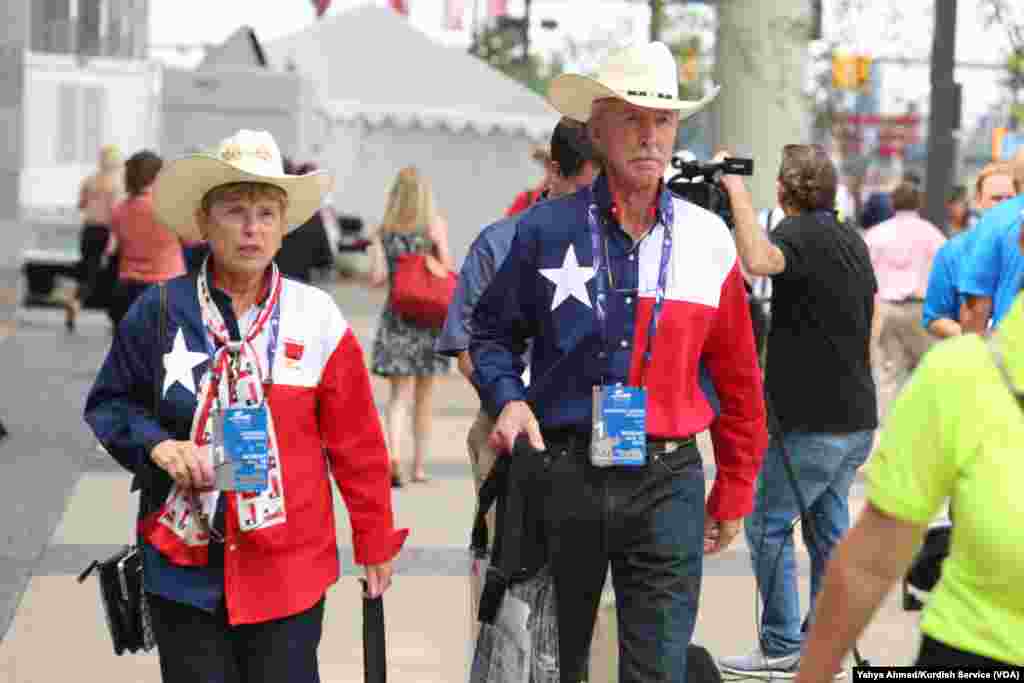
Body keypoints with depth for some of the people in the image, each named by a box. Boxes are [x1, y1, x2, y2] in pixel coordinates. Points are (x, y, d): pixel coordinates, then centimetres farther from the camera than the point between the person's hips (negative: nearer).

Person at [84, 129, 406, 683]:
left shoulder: (317, 319, -2)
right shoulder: (159, 311, -1)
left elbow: (357, 445, 2)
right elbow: (108, 404, 9)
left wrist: (375, 544, 6)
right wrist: (156, 445, -11)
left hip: (288, 569, 0)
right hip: (183, 564, 1)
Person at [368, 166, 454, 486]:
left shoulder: (384, 231, 1)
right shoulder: (435, 225, -3)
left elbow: (377, 278, -4)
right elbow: (447, 270, -8)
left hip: (396, 316, 1)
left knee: (400, 393, 1)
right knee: (424, 396, 12)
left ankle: (394, 453, -22)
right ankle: (419, 465, 19)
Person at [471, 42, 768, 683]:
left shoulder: (708, 240, 4)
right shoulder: (546, 230, 1)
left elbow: (739, 382, 10)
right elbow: (493, 332, 14)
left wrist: (733, 493, 11)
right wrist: (508, 398, -6)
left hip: (667, 485, 0)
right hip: (563, 477, 0)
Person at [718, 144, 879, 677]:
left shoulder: (800, 232, -14)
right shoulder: (852, 241, 13)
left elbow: (759, 260, -38)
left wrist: (737, 190, -28)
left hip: (811, 422, -8)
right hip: (856, 418, 8)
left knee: (767, 524, 0)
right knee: (829, 528, 13)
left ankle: (780, 648, 0)